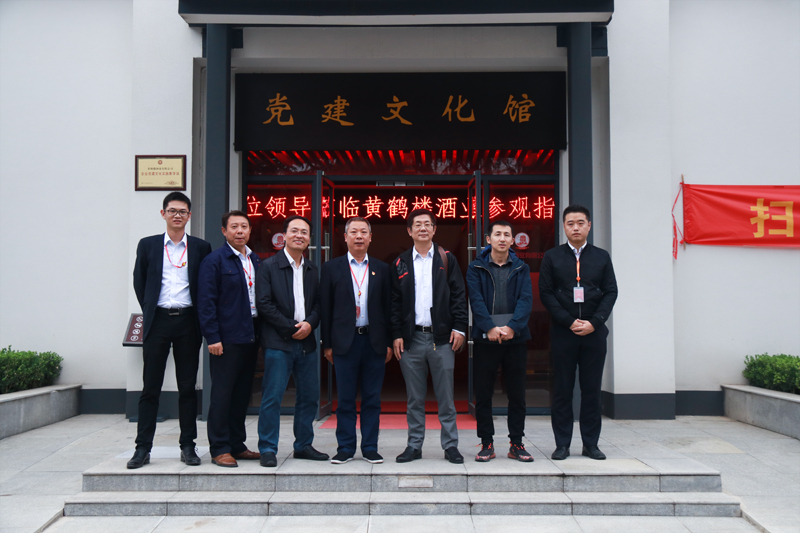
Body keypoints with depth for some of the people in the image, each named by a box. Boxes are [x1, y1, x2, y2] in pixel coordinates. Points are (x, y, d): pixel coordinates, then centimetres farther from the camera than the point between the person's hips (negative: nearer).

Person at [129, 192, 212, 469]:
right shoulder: (148, 245, 8)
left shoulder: (201, 247, 6)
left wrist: (200, 318, 3)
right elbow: (139, 283, 11)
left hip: (188, 321, 0)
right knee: (150, 387, 3)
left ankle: (188, 446, 14)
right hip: (158, 320, 0)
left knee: (188, 387, 6)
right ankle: (143, 448, 11)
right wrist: (149, 312, 6)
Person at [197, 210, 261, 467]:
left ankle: (237, 446, 22)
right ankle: (219, 449, 8)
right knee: (222, 395, -1)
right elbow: (206, 302, -10)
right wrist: (212, 337, -16)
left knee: (242, 393, 12)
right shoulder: (214, 260, -6)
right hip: (227, 338, -7)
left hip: (250, 337, 7)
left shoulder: (255, 260, 14)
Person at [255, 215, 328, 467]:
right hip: (278, 342, -5)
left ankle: (303, 446, 22)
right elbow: (264, 304, -8)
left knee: (309, 397, 9)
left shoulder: (312, 270, 15)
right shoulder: (269, 266, -1)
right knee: (272, 397, -4)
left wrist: (309, 324, -6)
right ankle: (268, 449, 8)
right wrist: (291, 327, -11)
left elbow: (318, 304, 14)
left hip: (306, 342, 5)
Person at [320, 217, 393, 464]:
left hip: (374, 341, 1)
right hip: (345, 341, -1)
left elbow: (388, 307, 7)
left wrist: (389, 342, 2)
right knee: (345, 399, 5)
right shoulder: (332, 268, 5)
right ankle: (345, 448, 16)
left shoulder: (382, 269, 9)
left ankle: (370, 448, 17)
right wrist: (327, 344, -2)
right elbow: (325, 308, 3)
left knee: (372, 398, 7)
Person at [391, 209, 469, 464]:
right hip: (411, 338, 1)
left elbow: (459, 295, 4)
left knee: (446, 396, 4)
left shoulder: (447, 259, 7)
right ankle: (414, 445, 18)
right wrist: (396, 335, 0)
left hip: (442, 337, -1)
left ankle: (450, 445, 14)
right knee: (414, 398, 8)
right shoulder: (401, 263, 9)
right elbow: (395, 301, 8)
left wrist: (459, 327, -5)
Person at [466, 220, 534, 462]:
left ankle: (516, 443, 17)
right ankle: (487, 444, 14)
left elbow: (526, 300, -2)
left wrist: (512, 327, -17)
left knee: (517, 393, 6)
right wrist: (490, 327, -19)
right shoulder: (476, 268, 6)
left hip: (516, 337, 1)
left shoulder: (521, 268, 10)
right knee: (483, 394, 3)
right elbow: (476, 300, -5)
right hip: (485, 339, -1)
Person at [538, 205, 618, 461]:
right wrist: (569, 322, -9)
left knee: (592, 389, 5)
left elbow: (611, 292, 5)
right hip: (563, 332, -1)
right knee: (562, 389, 2)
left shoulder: (601, 256, 10)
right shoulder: (552, 257, 5)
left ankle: (591, 444, 15)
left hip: (594, 332, 1)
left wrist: (594, 322, -8)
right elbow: (545, 293, 0)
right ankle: (562, 444, 10)